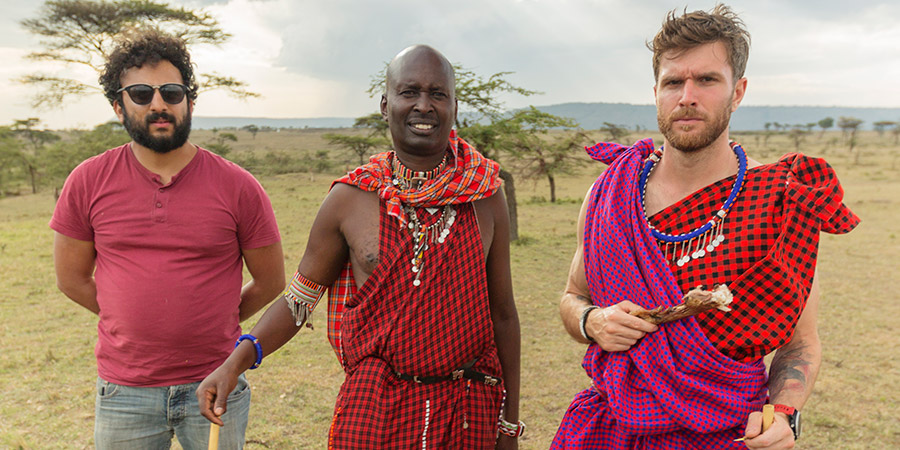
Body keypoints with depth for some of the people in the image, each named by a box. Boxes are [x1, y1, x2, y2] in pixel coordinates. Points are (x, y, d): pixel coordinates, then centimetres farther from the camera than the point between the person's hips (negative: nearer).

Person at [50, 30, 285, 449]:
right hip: (124, 392, 1)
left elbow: (270, 282, 2)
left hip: (215, 385, -1)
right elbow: (72, 279, 7)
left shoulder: (237, 186, -8)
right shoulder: (88, 182, -3)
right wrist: (138, 322, 7)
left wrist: (210, 324, 8)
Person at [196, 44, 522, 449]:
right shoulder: (350, 198, -5)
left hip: (470, 415, 2)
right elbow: (299, 298, 3)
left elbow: (502, 314, 5)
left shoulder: (486, 199, -1)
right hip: (373, 412, -1)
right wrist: (235, 363, -13)